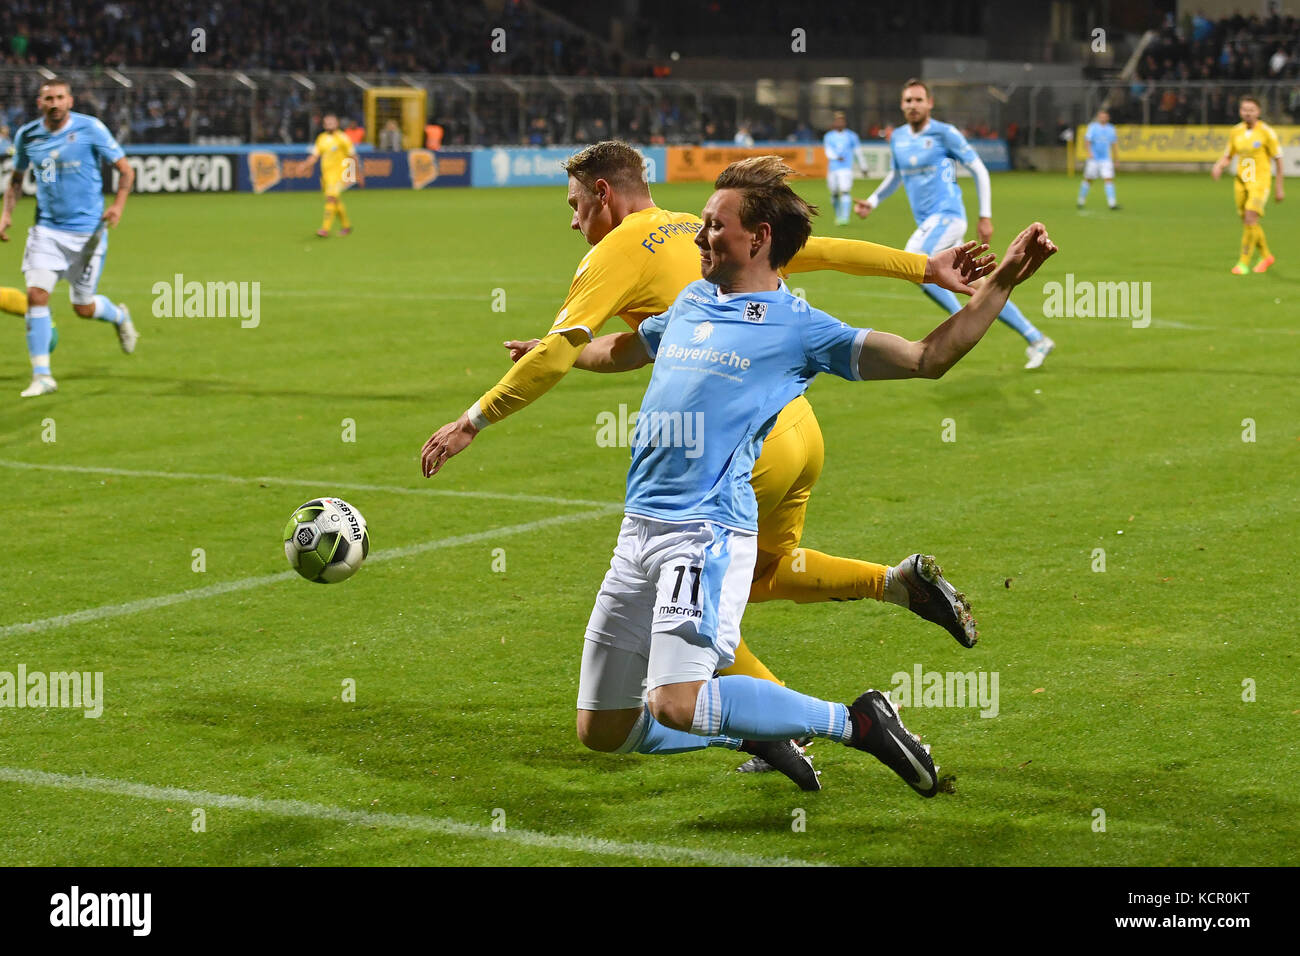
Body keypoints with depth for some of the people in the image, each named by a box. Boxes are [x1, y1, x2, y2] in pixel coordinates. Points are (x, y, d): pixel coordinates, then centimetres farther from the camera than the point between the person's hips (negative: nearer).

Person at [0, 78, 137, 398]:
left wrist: (118, 205, -16)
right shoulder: (27, 135, 2)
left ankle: (120, 316, 41)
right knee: (36, 294, -14)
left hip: (87, 230, -3)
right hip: (46, 230, 3)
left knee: (84, 308, 4)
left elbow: (126, 169, -2)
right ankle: (42, 376, -7)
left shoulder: (90, 129, -9)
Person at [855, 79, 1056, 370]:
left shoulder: (944, 133, -6)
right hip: (927, 223, 6)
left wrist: (985, 216, -7)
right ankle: (1036, 340, 12)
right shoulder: (898, 138, 12)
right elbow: (894, 177, 27)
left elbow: (979, 170, -4)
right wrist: (871, 202, 11)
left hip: (947, 216, -6)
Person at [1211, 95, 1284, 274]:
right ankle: (1266, 256, 32)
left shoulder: (1266, 132, -10)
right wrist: (1219, 167, -9)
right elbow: (1228, 155, 15)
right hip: (1241, 181, 6)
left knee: (1250, 218, -18)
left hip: (1260, 182, -6)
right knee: (1247, 222, 10)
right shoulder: (1236, 131, 4)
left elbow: (1278, 159, -3)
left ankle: (1244, 263, -12)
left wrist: (1279, 187, -2)